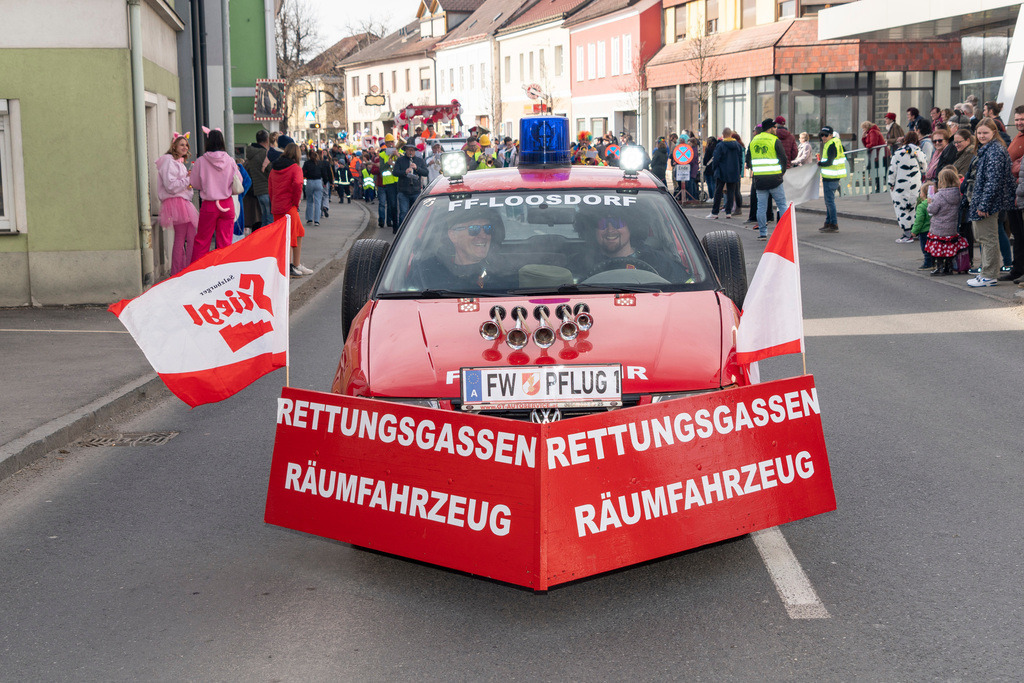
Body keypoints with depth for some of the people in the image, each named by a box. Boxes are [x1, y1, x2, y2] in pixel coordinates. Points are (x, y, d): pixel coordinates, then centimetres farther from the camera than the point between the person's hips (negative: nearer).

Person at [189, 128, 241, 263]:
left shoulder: (200, 162, -10)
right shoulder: (230, 161, -6)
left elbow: (195, 184, -1)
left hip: (209, 206, -1)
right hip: (227, 205, 1)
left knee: (201, 241, 9)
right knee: (225, 242, 7)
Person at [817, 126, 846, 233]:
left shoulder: (831, 146, -18)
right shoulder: (836, 140, 12)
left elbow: (829, 162, -22)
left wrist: (819, 164, -6)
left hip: (830, 178, -10)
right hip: (831, 177, 10)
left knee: (829, 201, -7)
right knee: (829, 201, 17)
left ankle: (834, 225, -5)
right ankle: (828, 223, 25)